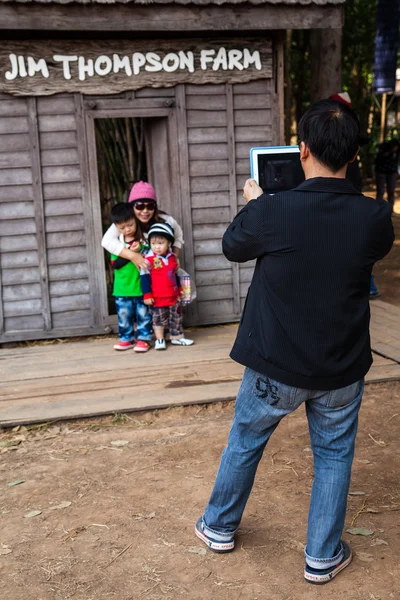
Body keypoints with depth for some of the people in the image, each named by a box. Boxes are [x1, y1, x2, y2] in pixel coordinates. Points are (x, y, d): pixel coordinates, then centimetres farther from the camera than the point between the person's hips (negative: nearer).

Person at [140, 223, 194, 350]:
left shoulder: (172, 257, 4)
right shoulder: (149, 259, -16)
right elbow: (144, 277, -14)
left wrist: (180, 289, 22)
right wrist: (147, 295, -15)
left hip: (173, 295, 6)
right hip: (157, 297, -6)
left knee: (176, 317, 14)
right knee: (159, 319, 5)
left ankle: (177, 337, 27)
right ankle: (159, 340, 17)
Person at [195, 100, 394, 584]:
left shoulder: (269, 211, -22)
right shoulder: (374, 217, -15)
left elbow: (231, 247, 0)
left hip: (276, 366, -1)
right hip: (342, 369, 1)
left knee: (244, 443, 21)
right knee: (333, 456, 20)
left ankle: (219, 527, 41)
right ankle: (322, 557, 29)